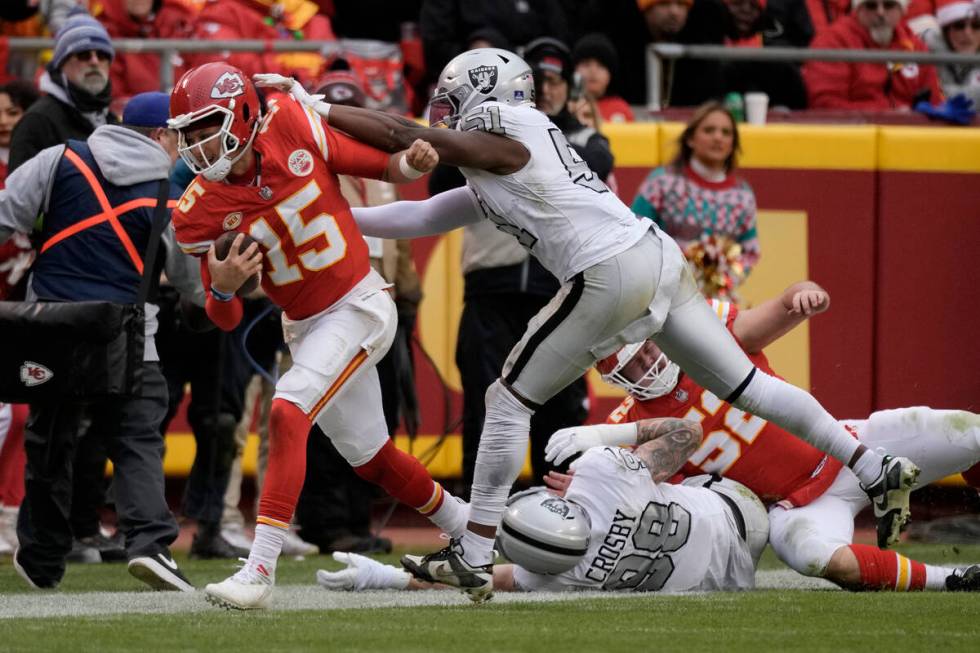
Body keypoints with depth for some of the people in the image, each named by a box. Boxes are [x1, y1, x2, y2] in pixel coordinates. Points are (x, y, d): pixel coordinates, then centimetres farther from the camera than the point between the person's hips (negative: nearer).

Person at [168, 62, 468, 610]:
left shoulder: (295, 127, -16)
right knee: (370, 456, 15)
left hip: (360, 305, -5)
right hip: (304, 327, 5)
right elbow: (227, 320, -7)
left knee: (287, 413, -23)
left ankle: (260, 570, -28)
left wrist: (413, 163, -23)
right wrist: (222, 288, -30)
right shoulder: (203, 210, -11)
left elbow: (380, 166, -1)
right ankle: (470, 529, 39)